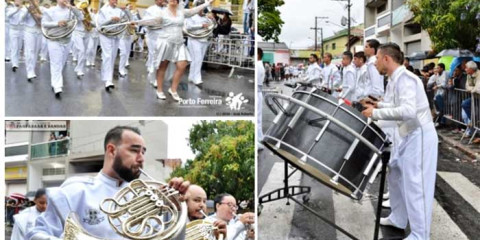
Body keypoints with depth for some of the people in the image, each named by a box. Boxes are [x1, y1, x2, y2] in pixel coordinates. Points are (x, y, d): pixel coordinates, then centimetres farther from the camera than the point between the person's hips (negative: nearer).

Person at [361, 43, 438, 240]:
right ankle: (398, 219, 36)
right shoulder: (398, 78, 11)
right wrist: (379, 104, 11)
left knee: (415, 186, -4)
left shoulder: (404, 77, -19)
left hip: (420, 137, -10)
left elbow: (408, 111, -32)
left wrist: (376, 113, -25)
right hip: (411, 135, 10)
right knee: (399, 177, 20)